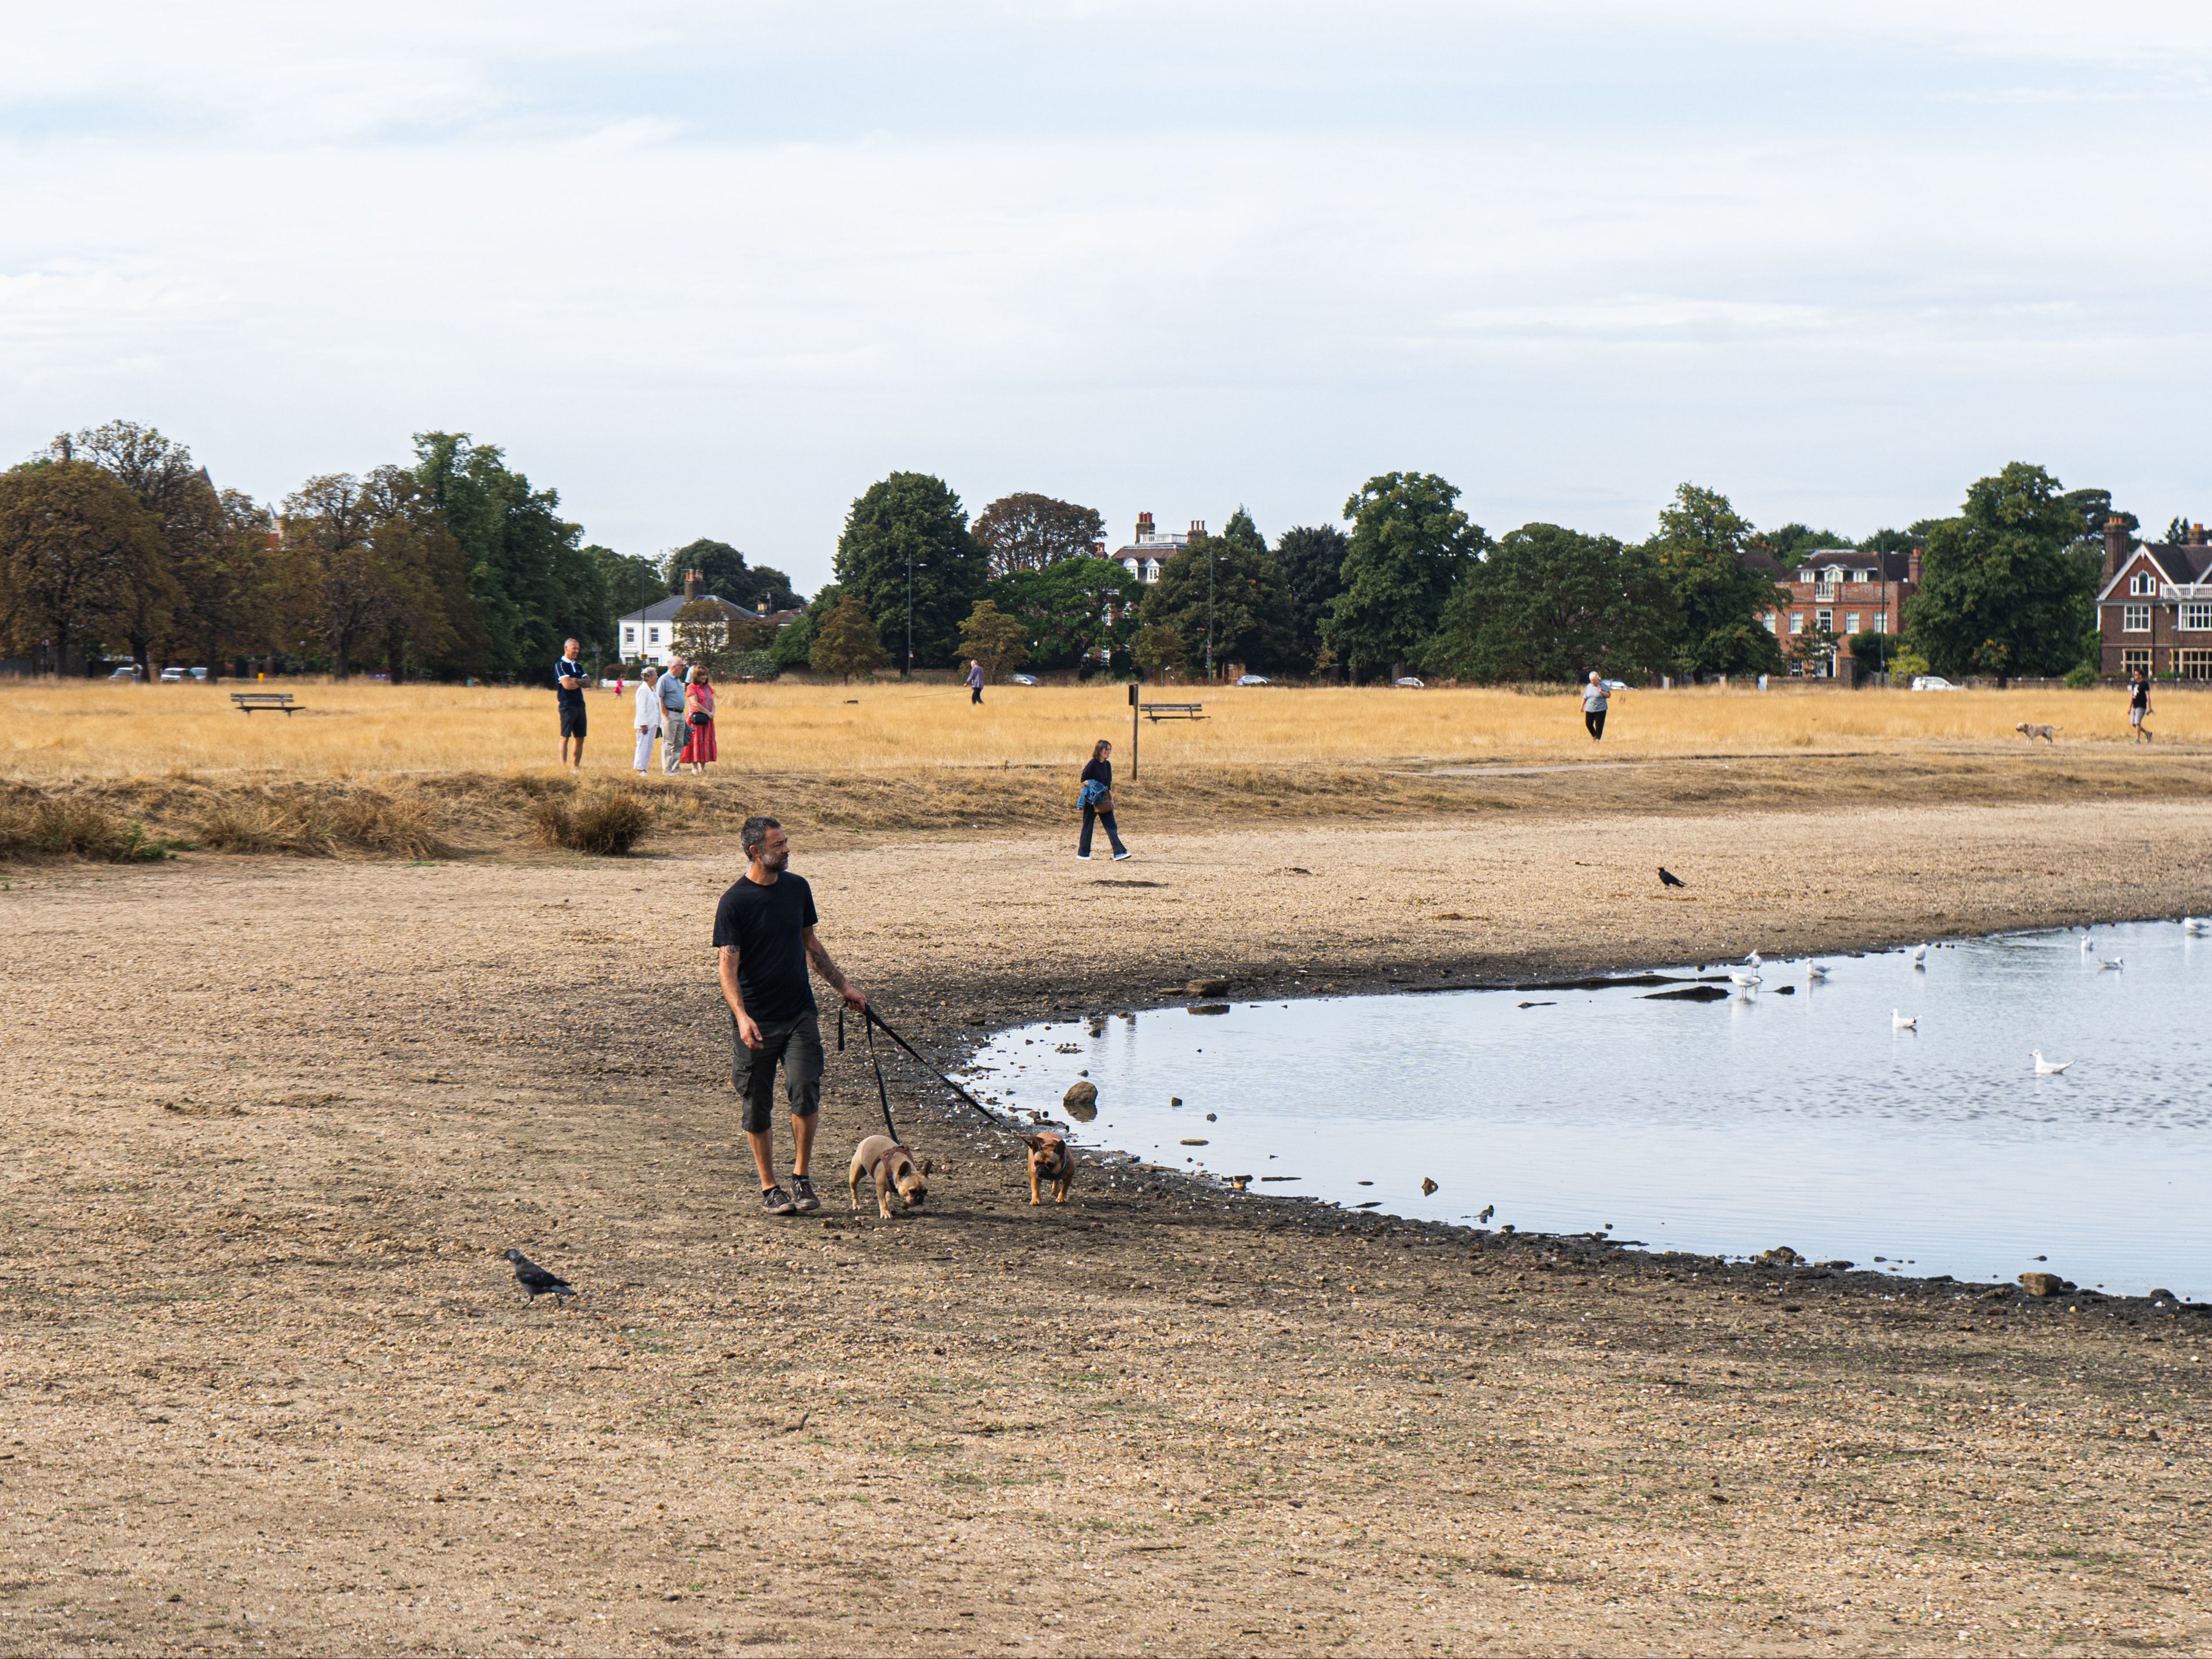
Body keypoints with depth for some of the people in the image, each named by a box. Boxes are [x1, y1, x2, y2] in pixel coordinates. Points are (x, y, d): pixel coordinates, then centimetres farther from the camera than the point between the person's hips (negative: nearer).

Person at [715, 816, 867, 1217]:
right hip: (755, 1022, -3)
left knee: (805, 1092, -13)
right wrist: (741, 1015, -28)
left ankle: (801, 1177, 1)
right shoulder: (735, 902, -9)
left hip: (798, 1013, 3)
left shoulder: (797, 888, 8)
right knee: (758, 1109, 4)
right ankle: (770, 1188, 16)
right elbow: (728, 966, -14)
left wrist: (843, 986, 22)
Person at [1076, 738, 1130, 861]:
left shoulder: (1108, 765, 9)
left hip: (1104, 800, 6)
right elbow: (1084, 780, -11)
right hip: (1092, 800, -6)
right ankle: (1083, 853, 12)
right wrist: (1094, 786, -24)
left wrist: (1111, 800, 14)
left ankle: (1119, 853, -7)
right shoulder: (1093, 764, -11)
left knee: (1111, 826, -1)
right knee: (1088, 826, 3)